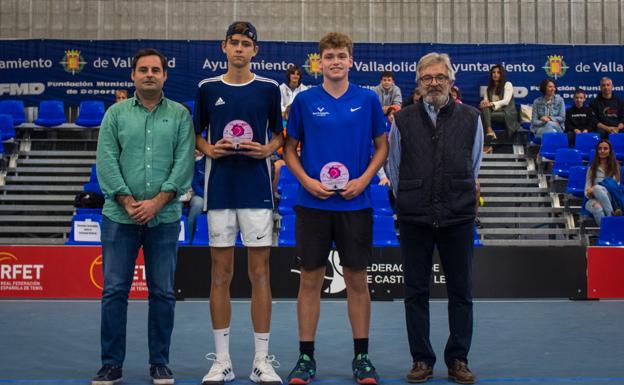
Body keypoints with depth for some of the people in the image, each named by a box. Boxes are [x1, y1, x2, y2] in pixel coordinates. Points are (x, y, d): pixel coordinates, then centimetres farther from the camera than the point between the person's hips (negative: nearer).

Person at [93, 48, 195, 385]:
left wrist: (157, 202, -12)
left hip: (165, 218, 0)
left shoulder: (180, 115, 5)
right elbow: (105, 161, -1)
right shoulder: (116, 114, 7)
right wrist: (129, 203, -10)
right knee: (114, 290, 2)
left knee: (163, 293, 5)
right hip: (120, 216, 0)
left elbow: (184, 163, -3)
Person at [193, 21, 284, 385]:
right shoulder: (207, 88, 8)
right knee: (221, 275, 4)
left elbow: (280, 135, 11)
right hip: (219, 190, 1)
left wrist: (267, 149, -9)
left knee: (260, 273, 1)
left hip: (257, 190, -1)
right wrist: (210, 149, -6)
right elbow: (197, 135, 14)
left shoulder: (269, 88, 5)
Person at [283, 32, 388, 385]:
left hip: (356, 204, 0)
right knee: (310, 280, 3)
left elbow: (382, 146, 8)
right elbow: (290, 149, 8)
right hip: (313, 203, 0)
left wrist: (364, 180, -8)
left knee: (357, 280, 6)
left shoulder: (368, 100, 3)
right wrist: (307, 181, -8)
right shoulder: (305, 101, 3)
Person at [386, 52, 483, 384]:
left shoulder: (470, 118, 5)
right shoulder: (403, 120, 4)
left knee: (461, 292, 6)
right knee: (416, 292, 5)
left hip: (458, 218, 0)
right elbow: (392, 167, 13)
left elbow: (474, 167, 15)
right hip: (414, 219, 0)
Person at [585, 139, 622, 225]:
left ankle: (611, 215, -39)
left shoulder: (615, 167, 11)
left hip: (611, 200, -1)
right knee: (598, 208, -39)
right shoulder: (592, 168, 15)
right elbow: (587, 191, 10)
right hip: (594, 199, 1)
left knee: (597, 188, -37)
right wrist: (589, 192, -17)